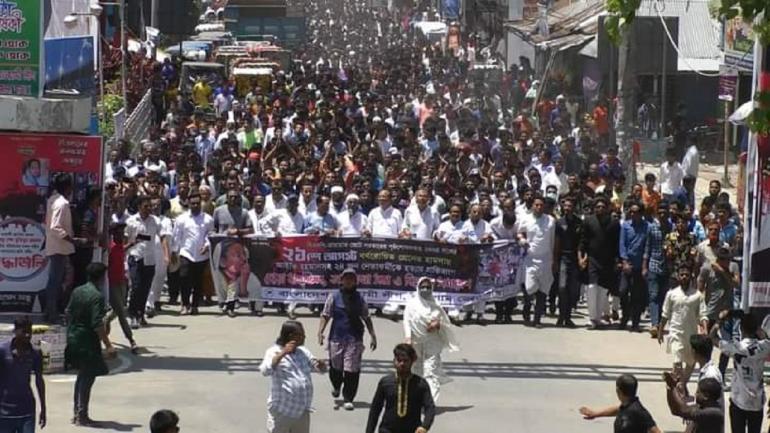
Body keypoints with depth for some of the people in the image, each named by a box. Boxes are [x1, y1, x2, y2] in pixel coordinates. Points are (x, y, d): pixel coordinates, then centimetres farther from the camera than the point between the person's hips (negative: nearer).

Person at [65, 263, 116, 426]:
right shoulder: (97, 296, -18)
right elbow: (97, 324, -23)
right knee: (88, 377, 0)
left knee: (82, 375, 20)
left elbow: (68, 313, 14)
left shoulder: (77, 291, 6)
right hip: (87, 342, -8)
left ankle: (76, 412, 23)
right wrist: (108, 346, -22)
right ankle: (82, 415, 1)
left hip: (73, 338, 8)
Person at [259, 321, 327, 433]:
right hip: (282, 411, -6)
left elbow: (322, 369, 14)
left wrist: (321, 364, -10)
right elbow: (265, 371, -25)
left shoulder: (303, 352, 10)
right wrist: (282, 353, -31)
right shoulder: (274, 352, -8)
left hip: (302, 412, 6)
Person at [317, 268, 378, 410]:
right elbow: (325, 315, 1)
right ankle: (336, 386, 43)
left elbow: (366, 318, 16)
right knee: (335, 367, 10)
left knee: (352, 370, -7)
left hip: (354, 339, 0)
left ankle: (348, 399, 0)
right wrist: (320, 332, -12)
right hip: (336, 338, 0)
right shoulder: (334, 297, 3)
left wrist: (373, 336, 13)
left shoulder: (359, 298, 9)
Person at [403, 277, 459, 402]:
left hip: (433, 344, 0)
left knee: (431, 370, -12)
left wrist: (438, 324, -8)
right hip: (417, 344, 0)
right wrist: (408, 339, -15)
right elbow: (407, 322, -1)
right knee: (419, 371, 5)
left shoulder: (436, 306, 10)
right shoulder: (412, 304, 6)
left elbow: (446, 324, 15)